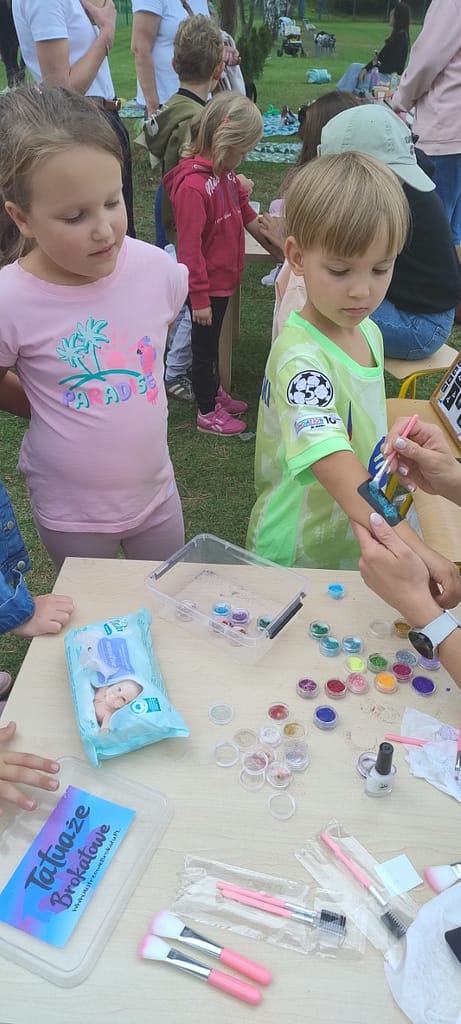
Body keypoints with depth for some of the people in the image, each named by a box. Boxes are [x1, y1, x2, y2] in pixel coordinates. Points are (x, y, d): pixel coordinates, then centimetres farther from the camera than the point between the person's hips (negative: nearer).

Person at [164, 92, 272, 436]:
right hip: (206, 285, -8)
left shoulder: (225, 171, 2)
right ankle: (208, 413, 24)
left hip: (224, 278, 8)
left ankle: (215, 391, 43)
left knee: (213, 341, 24)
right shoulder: (193, 184, -26)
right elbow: (189, 248, -25)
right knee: (204, 346, 8)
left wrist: (267, 237, 17)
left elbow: (242, 208, 21)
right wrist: (198, 297, -22)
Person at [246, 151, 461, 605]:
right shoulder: (301, 359, -30)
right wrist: (413, 547, -54)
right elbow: (339, 471, -43)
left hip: (359, 547, 8)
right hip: (299, 561, -7)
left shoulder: (368, 332, -2)